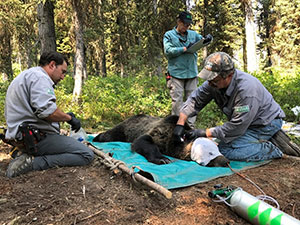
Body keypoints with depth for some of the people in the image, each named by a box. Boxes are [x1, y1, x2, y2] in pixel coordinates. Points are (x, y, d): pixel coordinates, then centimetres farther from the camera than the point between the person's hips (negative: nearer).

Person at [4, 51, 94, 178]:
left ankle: (28, 157, 4)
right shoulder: (39, 76, -11)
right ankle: (33, 162, -17)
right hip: (38, 138, -11)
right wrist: (69, 118, -9)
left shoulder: (25, 75, 23)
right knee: (87, 155, -14)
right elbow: (46, 110, -26)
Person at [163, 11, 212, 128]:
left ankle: (191, 125, 10)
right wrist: (185, 49, -11)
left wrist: (207, 39, -5)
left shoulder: (193, 34, 16)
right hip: (176, 73, -4)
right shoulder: (169, 35, 5)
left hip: (192, 73, 4)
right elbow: (168, 51, -8)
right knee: (177, 101, -4)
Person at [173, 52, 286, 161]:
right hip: (246, 121, 9)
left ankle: (271, 150, -9)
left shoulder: (246, 90, -35)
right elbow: (195, 100, -3)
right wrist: (179, 124, -14)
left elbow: (236, 127, -31)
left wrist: (205, 133, -24)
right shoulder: (214, 82, -12)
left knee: (226, 150, -21)